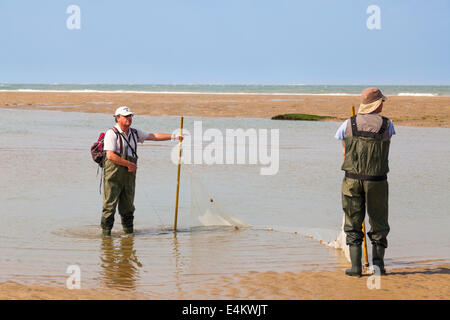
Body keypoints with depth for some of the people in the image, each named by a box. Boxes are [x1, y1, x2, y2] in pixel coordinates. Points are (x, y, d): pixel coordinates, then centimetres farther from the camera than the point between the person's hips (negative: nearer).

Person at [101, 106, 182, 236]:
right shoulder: (112, 133, -8)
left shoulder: (134, 133, 14)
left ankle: (129, 230, 16)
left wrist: (173, 136, 8)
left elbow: (154, 136, 15)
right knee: (110, 204, -6)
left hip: (129, 174, 6)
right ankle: (106, 232, 0)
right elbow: (110, 156, -17)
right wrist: (129, 164, -13)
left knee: (128, 205, 9)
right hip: (113, 174, -6)